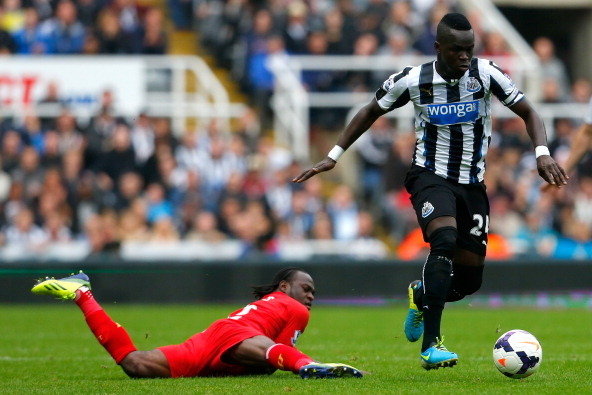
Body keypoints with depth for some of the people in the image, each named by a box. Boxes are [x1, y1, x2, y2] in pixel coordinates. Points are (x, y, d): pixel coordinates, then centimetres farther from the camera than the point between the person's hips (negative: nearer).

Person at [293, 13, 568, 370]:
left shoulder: (486, 74, -10)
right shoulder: (413, 81, -10)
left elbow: (528, 113, -5)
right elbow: (371, 112, 7)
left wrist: (543, 153, -23)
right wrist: (334, 156, 6)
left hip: (472, 182, 3)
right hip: (431, 176, -3)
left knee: (470, 279, 2)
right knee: (445, 240, -33)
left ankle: (420, 297, 39)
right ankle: (431, 345, -35)